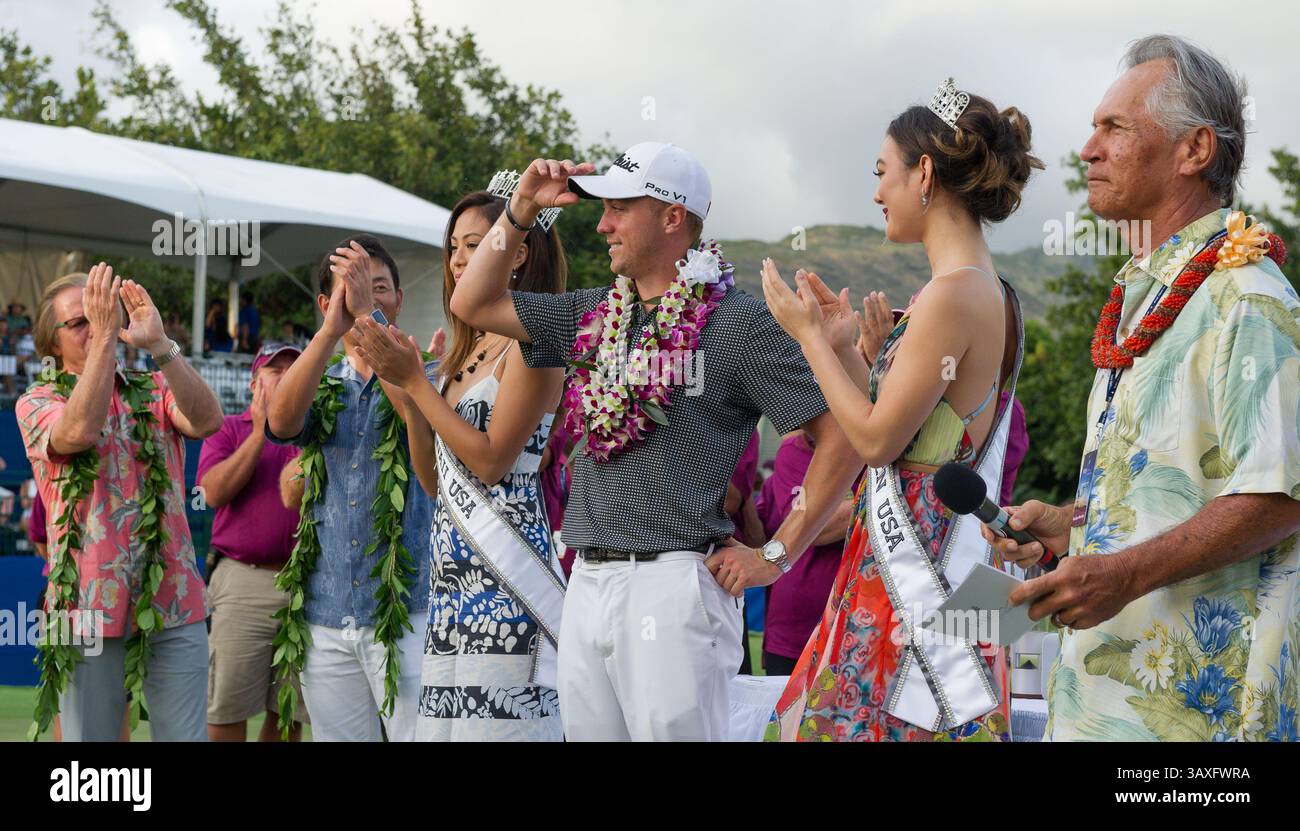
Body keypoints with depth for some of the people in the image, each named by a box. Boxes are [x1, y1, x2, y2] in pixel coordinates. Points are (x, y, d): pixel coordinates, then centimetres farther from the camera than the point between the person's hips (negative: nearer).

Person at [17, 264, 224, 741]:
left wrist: (158, 344, -21)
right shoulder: (37, 403, 3)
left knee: (185, 736, 2)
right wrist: (105, 336, -22)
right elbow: (78, 431, -20)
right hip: (92, 605, -2)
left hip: (175, 605, 2)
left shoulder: (155, 392, 9)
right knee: (89, 735, 4)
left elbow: (207, 421, -12)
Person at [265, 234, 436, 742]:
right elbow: (281, 422, -9)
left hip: (409, 610, -4)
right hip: (327, 619, 4)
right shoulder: (322, 389, 14)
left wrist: (368, 311, -20)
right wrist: (333, 329, -18)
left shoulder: (430, 375, 4)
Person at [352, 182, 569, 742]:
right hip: (451, 580, 8)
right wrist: (402, 389, 6)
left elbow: (490, 461, -14)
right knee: (444, 725, 6)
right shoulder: (465, 353, 18)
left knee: (496, 725, -10)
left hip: (502, 584, -8)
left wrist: (414, 380, -10)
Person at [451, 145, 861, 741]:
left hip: (675, 584, -7)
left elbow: (840, 434, -8)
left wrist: (776, 555, -10)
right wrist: (521, 210, 12)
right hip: (587, 582, 7)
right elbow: (473, 305, 21)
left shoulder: (738, 321, -5)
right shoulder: (596, 313, 15)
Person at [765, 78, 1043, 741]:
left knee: (888, 722, -3)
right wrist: (843, 344, 15)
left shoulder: (955, 294, -18)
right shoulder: (984, 289, 12)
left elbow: (877, 439, -16)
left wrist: (808, 334, -7)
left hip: (921, 557, -10)